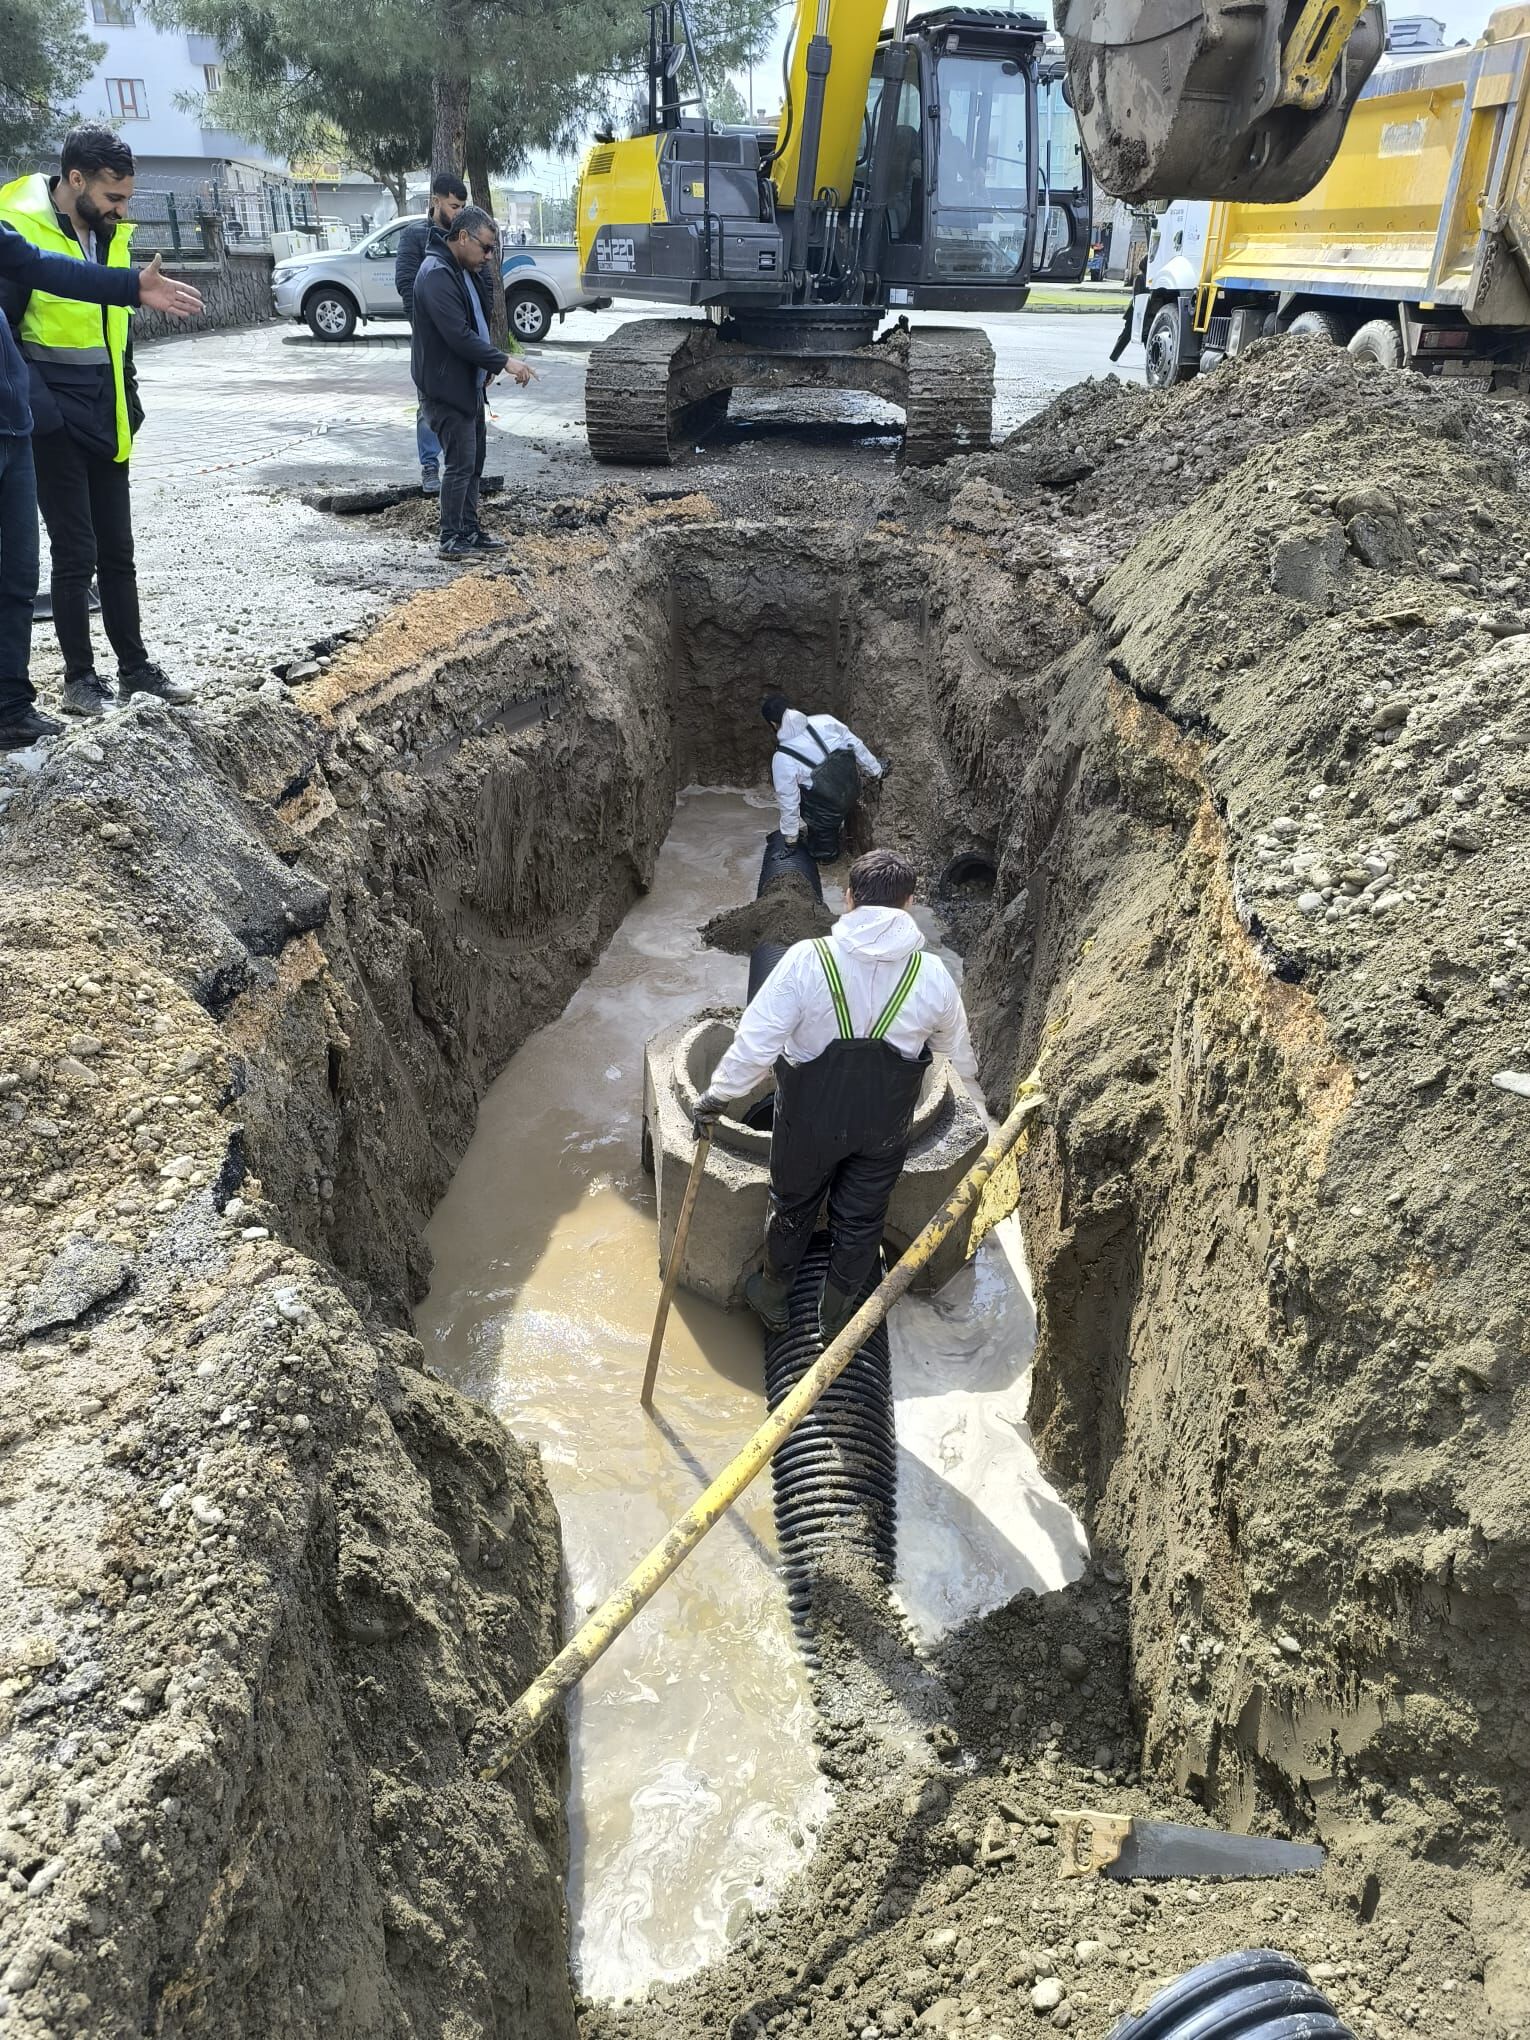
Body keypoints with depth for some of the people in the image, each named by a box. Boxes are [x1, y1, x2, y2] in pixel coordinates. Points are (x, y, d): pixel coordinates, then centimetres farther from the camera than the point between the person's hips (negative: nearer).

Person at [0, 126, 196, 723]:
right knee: (75, 554, -3)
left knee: (117, 550, 11)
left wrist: (129, 404, 14)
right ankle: (80, 679, 7)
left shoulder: (109, 235, 10)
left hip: (106, 421, 6)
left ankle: (135, 667, 20)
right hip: (55, 423, -6)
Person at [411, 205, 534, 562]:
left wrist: (488, 365, 9)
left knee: (473, 462, 14)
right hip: (447, 389, -10)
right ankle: (451, 540, 0)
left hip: (468, 385, 10)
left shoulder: (461, 271, 14)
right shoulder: (437, 275, -19)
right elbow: (459, 336, -26)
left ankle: (470, 532, 22)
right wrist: (504, 362, -24)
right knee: (461, 463, -8)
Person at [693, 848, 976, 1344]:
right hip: (885, 1127, 1)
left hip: (810, 1118, -1)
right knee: (860, 1221, 20)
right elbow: (957, 1047, 5)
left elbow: (755, 1041, -22)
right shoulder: (932, 975, -14)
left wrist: (717, 1096, -7)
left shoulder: (806, 960, -23)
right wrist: (971, 1078, 28)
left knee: (792, 1208, 23)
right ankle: (836, 1317, 38)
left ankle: (773, 1300, 44)